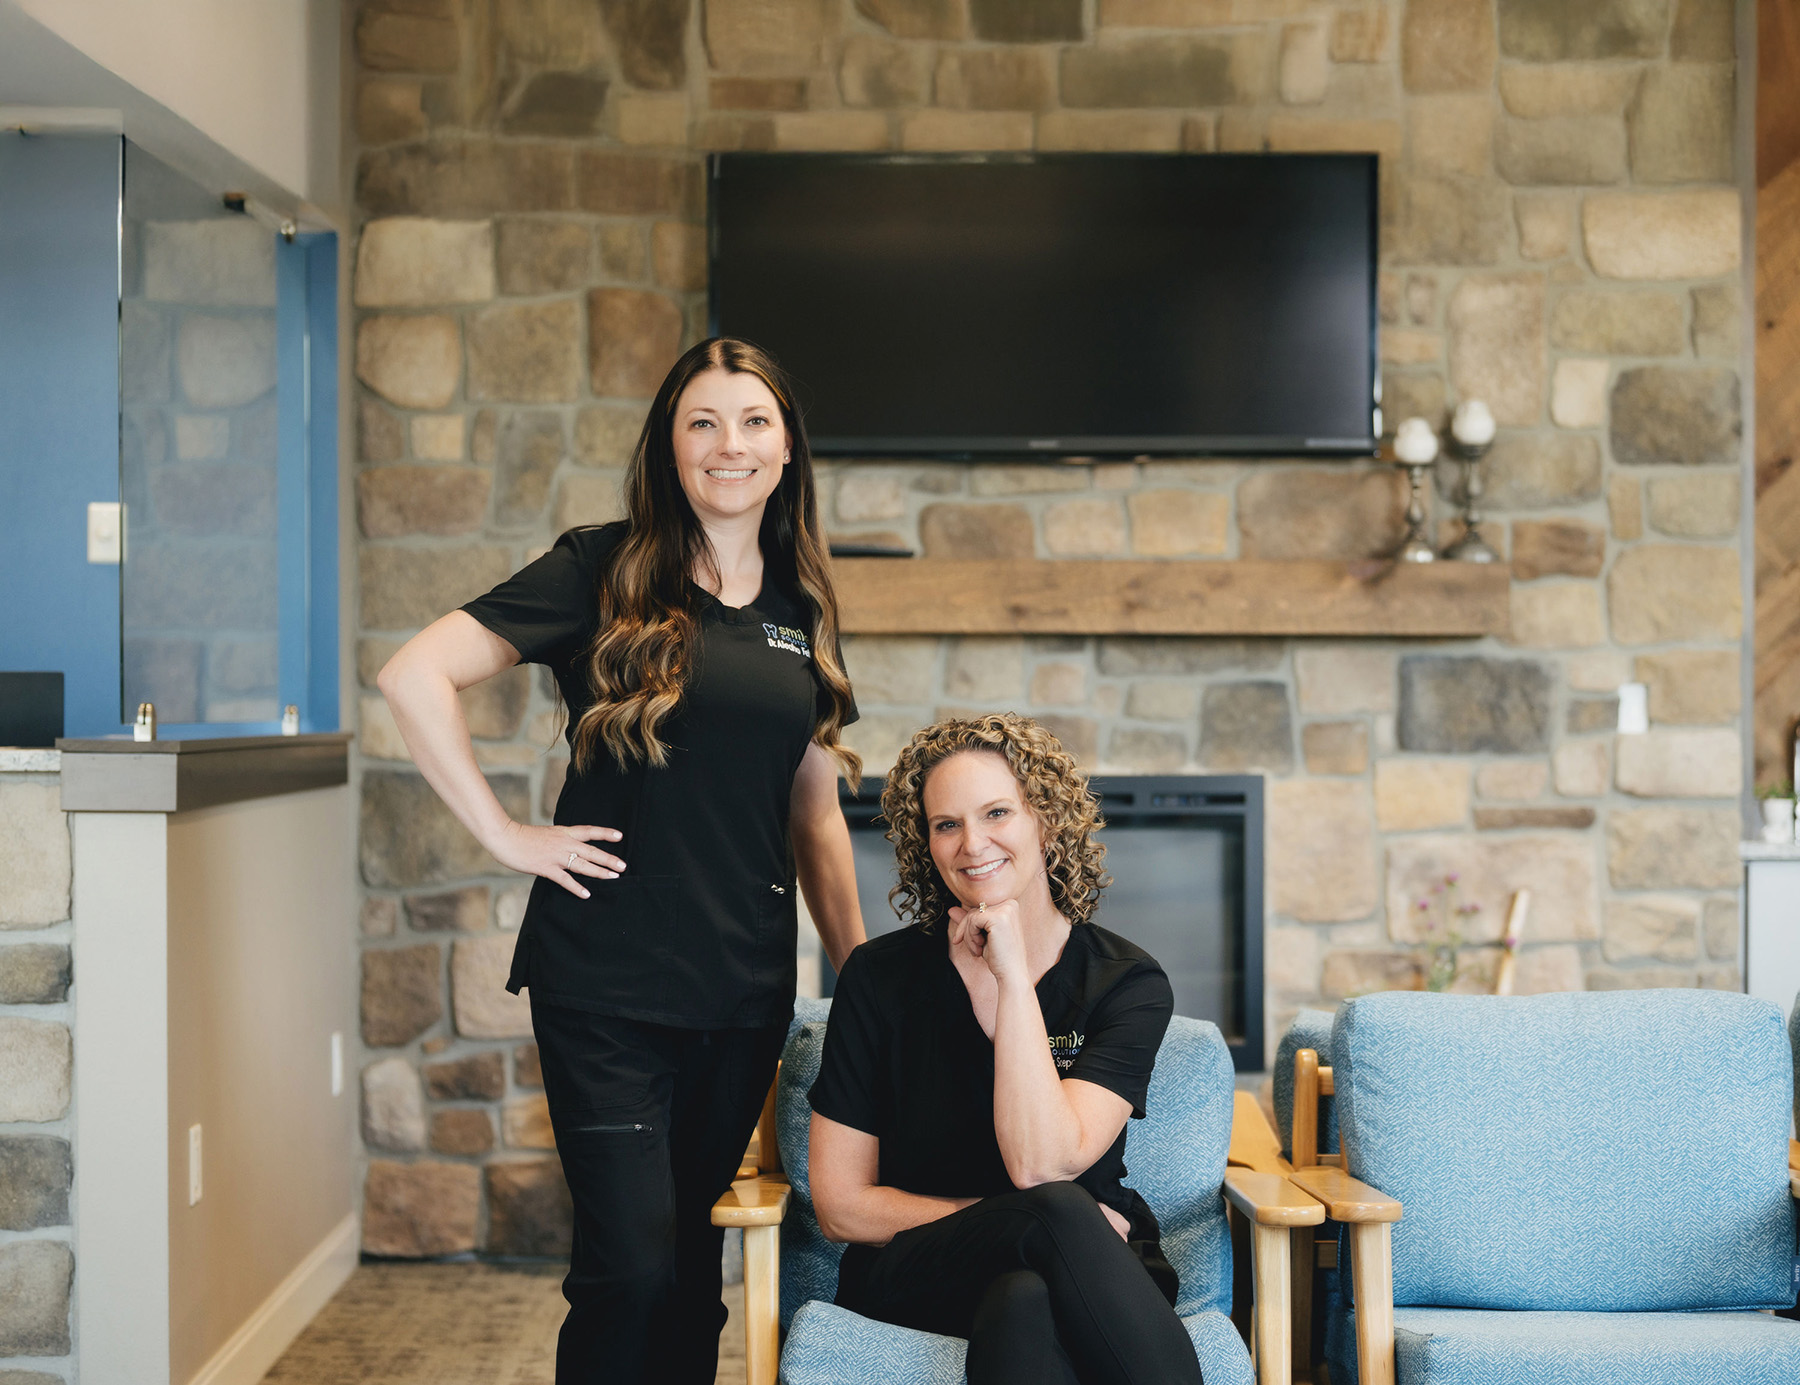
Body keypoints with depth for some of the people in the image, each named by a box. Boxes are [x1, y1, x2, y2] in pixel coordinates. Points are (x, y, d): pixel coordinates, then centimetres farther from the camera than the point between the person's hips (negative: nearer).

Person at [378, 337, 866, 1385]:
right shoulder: (607, 573, -4)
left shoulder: (802, 610, 11)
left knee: (696, 1269, 13)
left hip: (745, 984, 5)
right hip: (609, 979, -5)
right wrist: (505, 835, -12)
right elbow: (415, 675, -12)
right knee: (633, 1270, -8)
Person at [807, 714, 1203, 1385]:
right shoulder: (880, 977, -2)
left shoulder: (1127, 982, -3)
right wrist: (1048, 1223, -11)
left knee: (1023, 1302, -38)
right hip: (910, 1274, 0)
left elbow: (1039, 1164, -18)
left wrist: (1013, 975, -18)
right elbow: (841, 1205, -2)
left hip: (1089, 1276, 1)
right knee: (1056, 1213, -35)